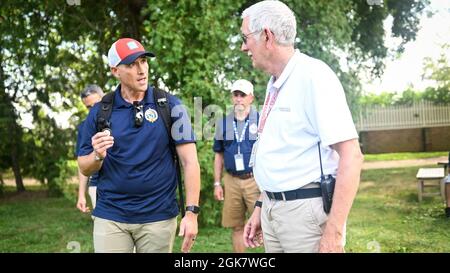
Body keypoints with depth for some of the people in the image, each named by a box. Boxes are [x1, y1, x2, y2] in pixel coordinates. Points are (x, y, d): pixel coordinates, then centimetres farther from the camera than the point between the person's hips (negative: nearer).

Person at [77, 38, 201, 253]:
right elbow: (85, 169, 7)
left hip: (158, 217, -1)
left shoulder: (170, 106, -3)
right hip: (110, 216, 1)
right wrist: (98, 156, -14)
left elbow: (190, 161, -6)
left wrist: (191, 212, -13)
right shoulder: (100, 112, 2)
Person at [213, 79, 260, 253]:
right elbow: (219, 155, 14)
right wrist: (217, 183, 9)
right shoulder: (223, 123, 9)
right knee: (237, 227, 10)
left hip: (256, 180, -3)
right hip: (231, 181, 3)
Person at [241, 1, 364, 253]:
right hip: (272, 210, 8)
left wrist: (334, 233, -24)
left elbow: (351, 156, -21)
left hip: (306, 211, -8)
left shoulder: (313, 75, -15)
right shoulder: (274, 85, 10)